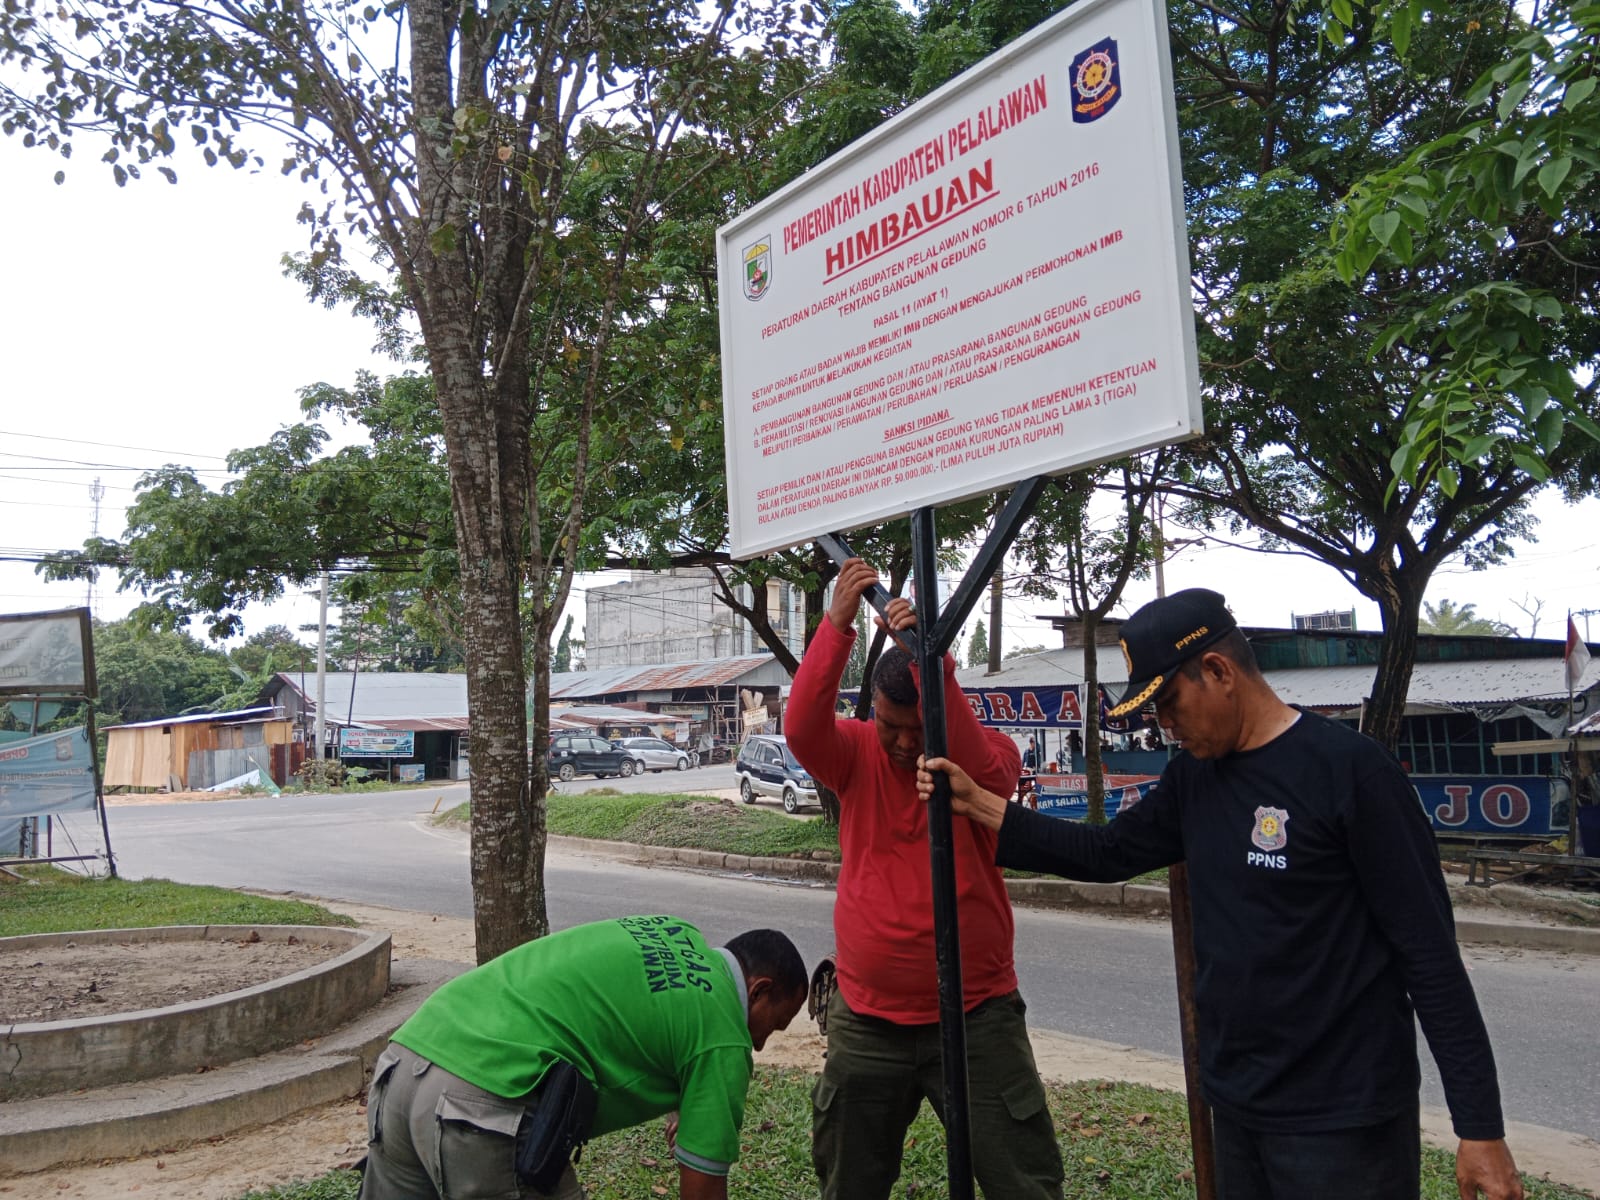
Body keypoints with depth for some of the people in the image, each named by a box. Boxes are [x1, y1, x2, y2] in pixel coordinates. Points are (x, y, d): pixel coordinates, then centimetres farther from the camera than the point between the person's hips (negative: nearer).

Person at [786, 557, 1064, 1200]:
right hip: (867, 1020, 2)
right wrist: (837, 623, -32)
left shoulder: (988, 752, -7)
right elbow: (801, 726, -23)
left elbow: (983, 767, -31)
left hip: (977, 1018, -2)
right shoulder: (857, 753, -3)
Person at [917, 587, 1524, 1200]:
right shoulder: (1194, 775, 5)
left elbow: (1430, 952, -15)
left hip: (1343, 1122, -6)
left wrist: (1480, 1127, -14)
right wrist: (977, 803, 6)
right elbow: (1107, 852, 14)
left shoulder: (1348, 768, -16)